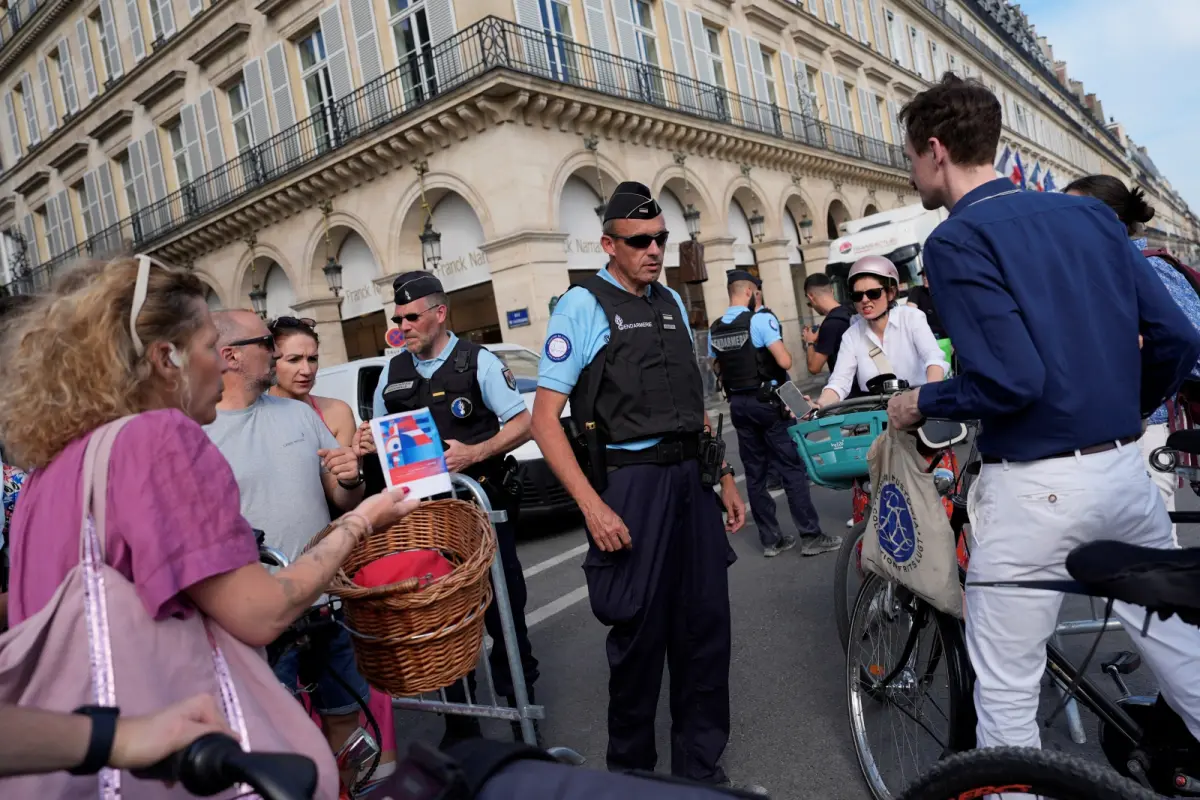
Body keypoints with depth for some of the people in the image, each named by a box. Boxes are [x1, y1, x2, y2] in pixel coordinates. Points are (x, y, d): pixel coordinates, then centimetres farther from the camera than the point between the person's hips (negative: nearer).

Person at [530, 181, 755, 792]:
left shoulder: (671, 302, 14)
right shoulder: (583, 306, -7)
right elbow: (545, 419, -12)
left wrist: (726, 480, 16)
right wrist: (593, 506, -19)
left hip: (691, 478, 6)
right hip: (632, 483, -6)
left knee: (705, 626, 11)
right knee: (641, 634, 5)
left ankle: (701, 765, 32)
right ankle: (631, 770, 30)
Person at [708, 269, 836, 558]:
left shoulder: (715, 330, 7)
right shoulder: (761, 320, -12)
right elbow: (785, 362, -18)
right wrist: (783, 348, 1)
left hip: (738, 404, 6)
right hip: (768, 402, -6)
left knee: (755, 474, 9)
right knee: (792, 469, 1)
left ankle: (771, 539, 16)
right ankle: (811, 536, 5)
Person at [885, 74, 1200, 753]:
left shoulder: (957, 240, -12)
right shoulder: (1091, 214, 8)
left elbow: (1010, 380, -20)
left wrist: (922, 404, -4)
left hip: (1035, 489, -7)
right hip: (1127, 471, 7)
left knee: (1007, 690, 8)